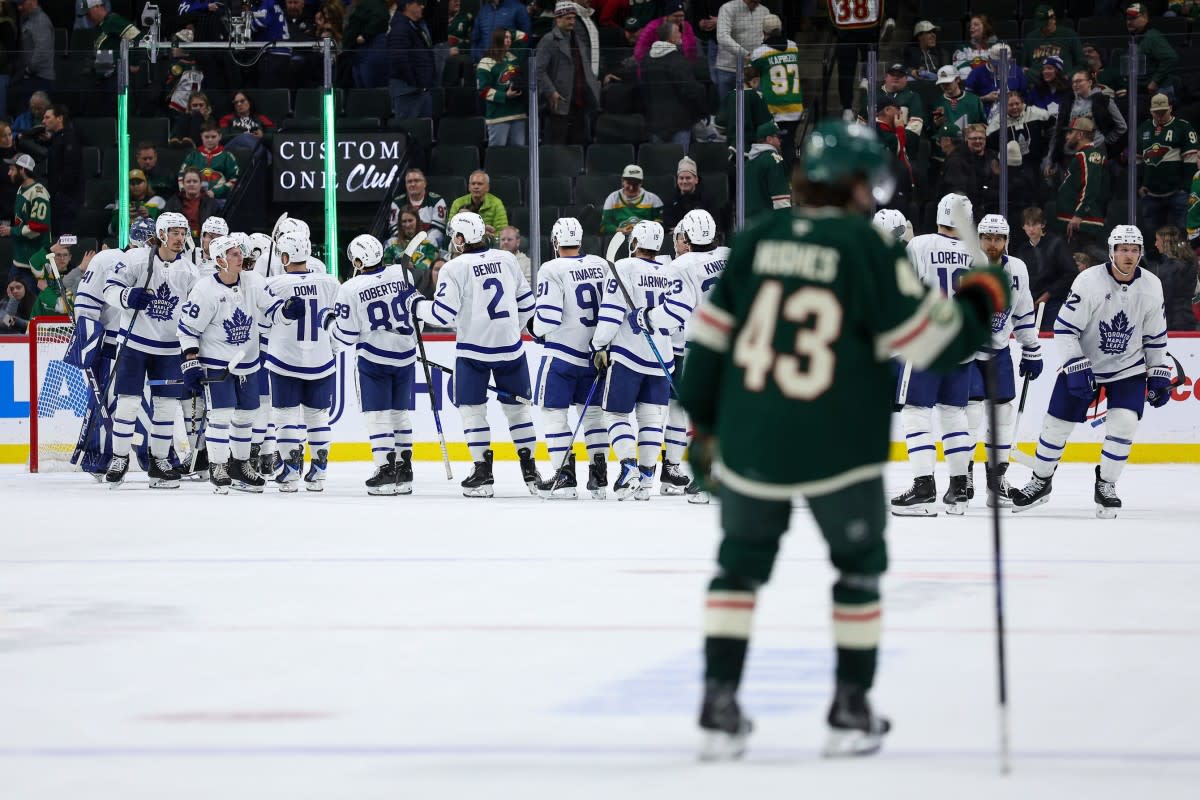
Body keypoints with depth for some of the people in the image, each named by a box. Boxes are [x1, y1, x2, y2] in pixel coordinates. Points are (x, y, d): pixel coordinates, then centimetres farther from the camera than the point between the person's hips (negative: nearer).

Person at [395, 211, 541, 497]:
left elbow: (443, 314, -13)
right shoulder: (507, 259, 5)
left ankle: (483, 473, 1)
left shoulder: (454, 268, -10)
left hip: (474, 349, -4)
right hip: (511, 346, 4)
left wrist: (415, 304, 3)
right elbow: (526, 303, 11)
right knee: (516, 406, 14)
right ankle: (530, 471, 14)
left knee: (472, 408, 6)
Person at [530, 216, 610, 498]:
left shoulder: (552, 270, -12)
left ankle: (564, 476, -4)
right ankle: (599, 477, 12)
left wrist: (536, 328, 6)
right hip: (596, 354, 5)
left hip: (563, 353, -5)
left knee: (554, 411, 3)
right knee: (592, 411, 16)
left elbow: (547, 318, -15)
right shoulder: (601, 266, 5)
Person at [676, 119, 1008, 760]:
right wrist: (978, 301, 7)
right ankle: (851, 712, 18)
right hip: (839, 453, -3)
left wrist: (703, 419, 16)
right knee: (858, 563, 17)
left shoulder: (756, 239, 2)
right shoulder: (868, 249, -10)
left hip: (752, 444, 3)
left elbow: (710, 335, 6)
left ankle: (719, 707, 10)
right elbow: (931, 341, -11)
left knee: (741, 560, 17)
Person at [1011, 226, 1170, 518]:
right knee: (1057, 424, 1)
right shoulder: (1089, 281, -21)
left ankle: (1105, 487, 1)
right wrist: (1077, 368, -24)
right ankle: (1040, 482, 22)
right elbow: (1064, 328, -18)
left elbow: (1155, 337, 4)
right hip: (1083, 365, -2)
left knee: (1124, 424, -16)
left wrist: (1159, 376, 2)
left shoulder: (1151, 287, -9)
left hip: (1128, 368, 2)